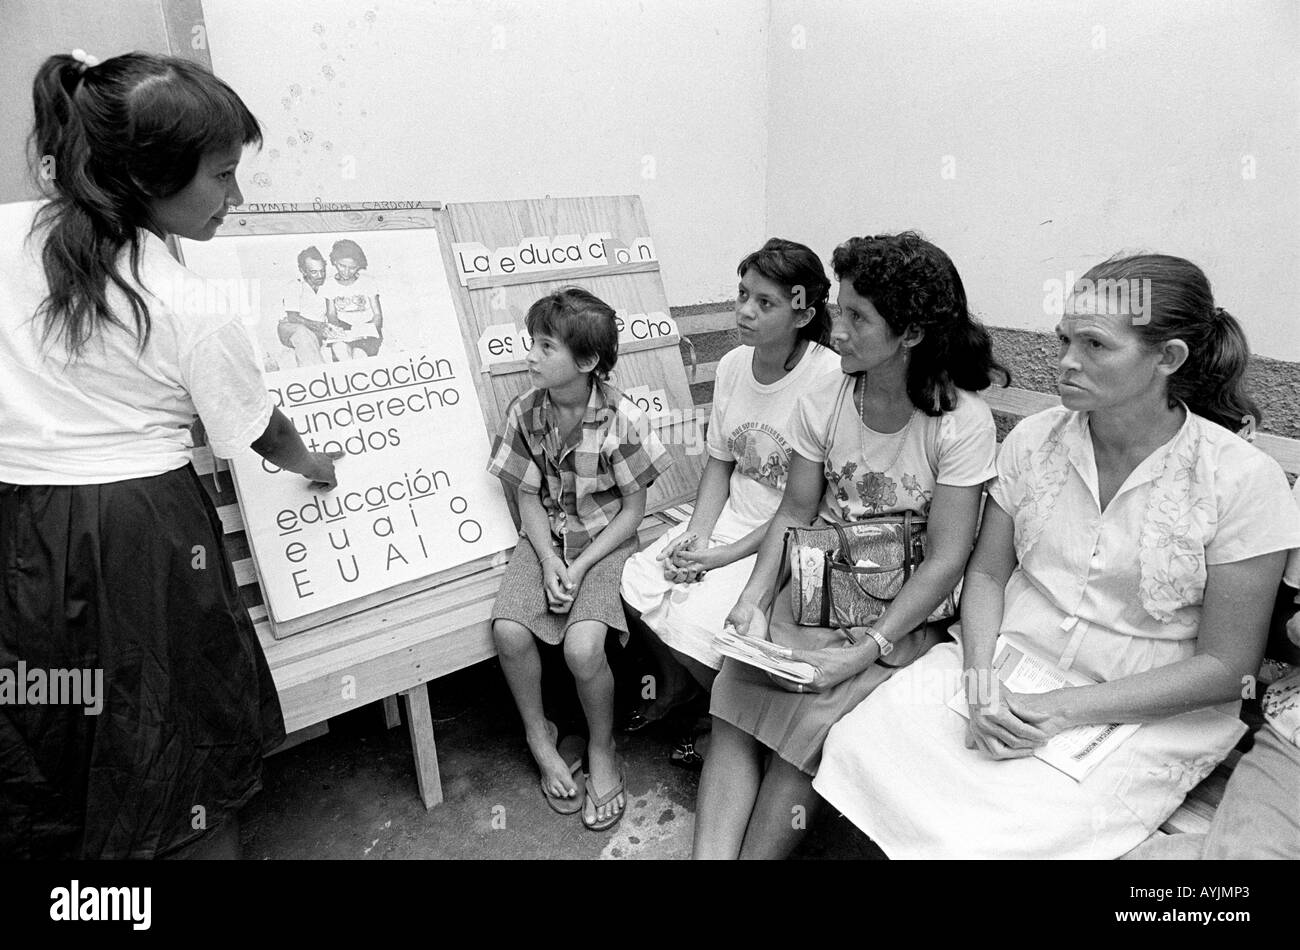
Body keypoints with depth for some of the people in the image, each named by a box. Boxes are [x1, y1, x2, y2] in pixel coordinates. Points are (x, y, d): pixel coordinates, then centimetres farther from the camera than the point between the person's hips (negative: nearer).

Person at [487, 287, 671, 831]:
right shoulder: (524, 411, -6)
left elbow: (633, 511, -9)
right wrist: (548, 561, -14)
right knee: (509, 630, -18)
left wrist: (580, 566, -16)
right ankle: (540, 738, 10)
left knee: (582, 647, -23)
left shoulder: (622, 420, -17)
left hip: (604, 540, -3)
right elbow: (529, 497, 1)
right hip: (545, 538, 4)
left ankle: (602, 749, 8)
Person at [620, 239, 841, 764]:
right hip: (730, 519, 6)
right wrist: (697, 535, -7)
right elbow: (719, 462, 8)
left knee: (694, 621, -20)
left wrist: (726, 555, -18)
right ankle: (674, 683, 23)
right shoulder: (732, 365, 1)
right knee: (634, 583, -8)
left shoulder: (831, 379, -20)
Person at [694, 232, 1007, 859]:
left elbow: (944, 562, -14)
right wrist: (755, 596, -11)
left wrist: (866, 652, -21)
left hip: (905, 608, -3)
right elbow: (794, 513, 3)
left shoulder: (961, 423, -14)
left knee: (809, 722, -22)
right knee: (736, 697, -17)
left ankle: (755, 853, -3)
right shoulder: (822, 402, -2)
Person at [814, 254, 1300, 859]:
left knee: (1004, 833, -26)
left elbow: (1225, 665, -7)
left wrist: (1065, 710, -16)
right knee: (857, 748, -18)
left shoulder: (1243, 479, -11)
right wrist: (980, 678, -13)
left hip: (1149, 712, -2)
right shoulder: (1033, 439, -1)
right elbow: (987, 572, 5)